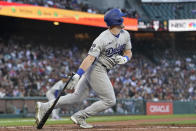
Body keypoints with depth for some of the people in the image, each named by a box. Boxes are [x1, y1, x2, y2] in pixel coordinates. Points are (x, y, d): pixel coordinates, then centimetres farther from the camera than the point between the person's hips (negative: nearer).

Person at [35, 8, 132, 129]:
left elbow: (128, 52, 14)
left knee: (78, 97, 6)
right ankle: (80, 117, 0)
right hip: (96, 69, -8)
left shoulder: (125, 35, 3)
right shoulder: (103, 39, -22)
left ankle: (44, 107, 6)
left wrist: (125, 58, -11)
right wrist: (77, 76, -35)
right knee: (110, 101, -6)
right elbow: (90, 58, -28)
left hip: (103, 71, 8)